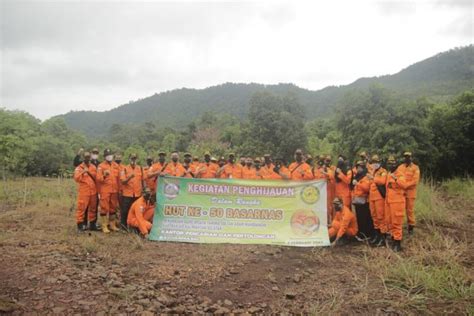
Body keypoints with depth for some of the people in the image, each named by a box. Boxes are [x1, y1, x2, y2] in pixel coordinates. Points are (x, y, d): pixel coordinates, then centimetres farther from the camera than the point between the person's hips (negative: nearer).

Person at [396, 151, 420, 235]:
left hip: (410, 191, -3)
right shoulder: (400, 167, 10)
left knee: (410, 210, 2)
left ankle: (411, 226, 14)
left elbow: (415, 181, -11)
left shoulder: (415, 168, -3)